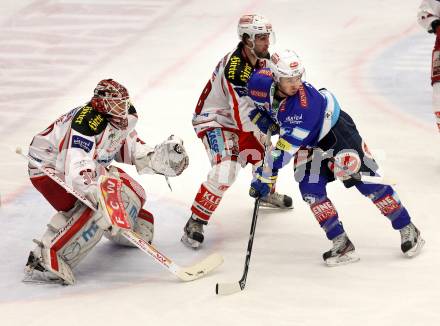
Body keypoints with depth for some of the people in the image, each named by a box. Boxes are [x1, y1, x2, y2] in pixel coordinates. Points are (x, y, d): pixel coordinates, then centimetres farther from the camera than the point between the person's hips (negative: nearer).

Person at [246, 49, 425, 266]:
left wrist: (266, 177, -38)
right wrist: (260, 116, -9)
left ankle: (408, 230, 11)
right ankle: (341, 245, -7)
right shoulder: (261, 84, -23)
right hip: (310, 143, 6)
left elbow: (286, 147, -40)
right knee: (310, 189, -12)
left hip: (337, 132, -6)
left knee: (366, 181, -4)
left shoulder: (304, 103, -40)